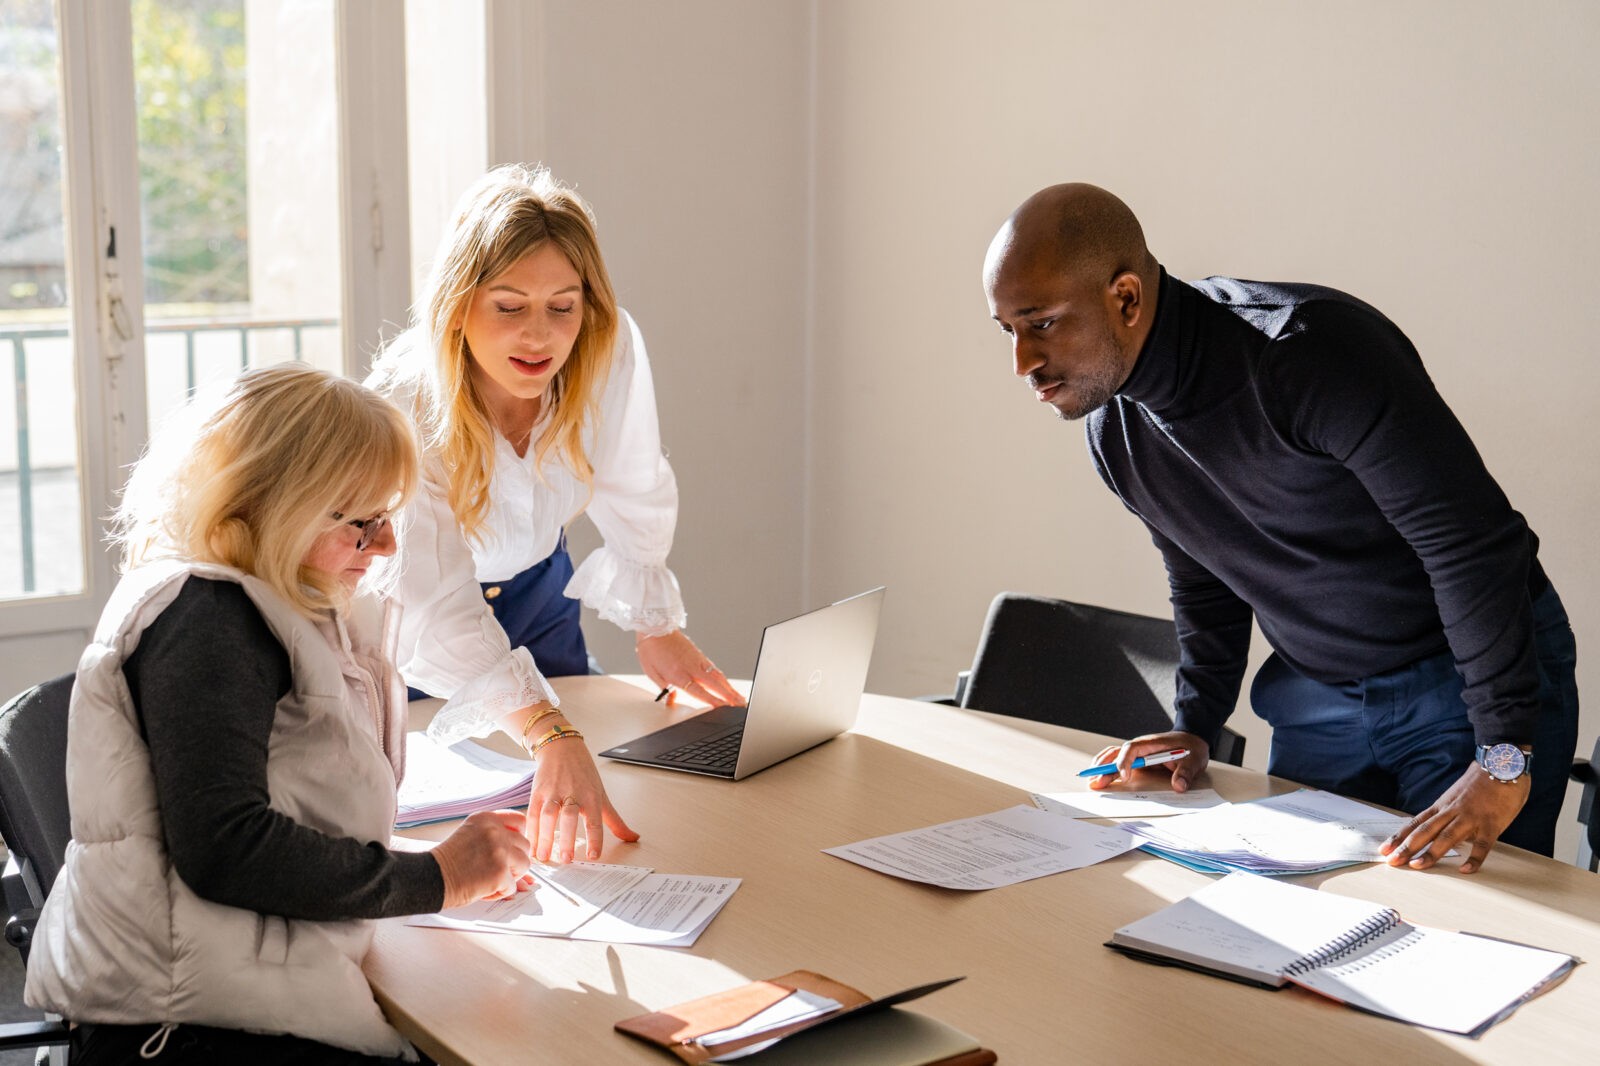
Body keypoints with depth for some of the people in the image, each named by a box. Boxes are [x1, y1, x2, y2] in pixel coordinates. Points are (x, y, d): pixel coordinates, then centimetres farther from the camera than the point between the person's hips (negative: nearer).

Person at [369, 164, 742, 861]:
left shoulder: (613, 352, -27)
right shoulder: (404, 406, -37)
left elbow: (631, 492, -6)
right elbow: (437, 608, -47)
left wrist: (654, 623, 3)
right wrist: (550, 736, -60)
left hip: (536, 590, 4)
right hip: (410, 617, -3)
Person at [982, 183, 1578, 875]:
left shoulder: (1311, 348, -29)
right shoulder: (1113, 429, -5)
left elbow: (1471, 542, -28)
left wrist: (1505, 759, -29)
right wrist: (1195, 727, 2)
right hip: (1315, 700, 6)